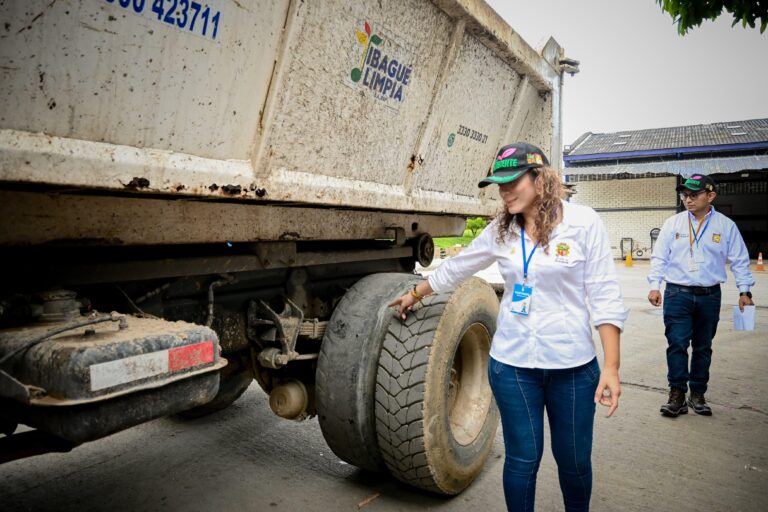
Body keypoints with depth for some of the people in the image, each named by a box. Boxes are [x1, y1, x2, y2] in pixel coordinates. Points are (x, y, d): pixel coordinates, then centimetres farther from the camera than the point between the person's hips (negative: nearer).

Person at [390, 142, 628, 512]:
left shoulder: (583, 222, -8)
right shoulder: (500, 231, 2)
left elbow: (605, 297, -8)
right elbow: (455, 268, 15)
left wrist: (611, 367, -12)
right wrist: (415, 295, 25)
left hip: (572, 364, -1)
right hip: (512, 363, 2)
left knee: (574, 460, 14)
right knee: (522, 459, 10)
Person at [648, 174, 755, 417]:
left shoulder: (726, 226, 2)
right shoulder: (673, 223, 1)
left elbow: (739, 260, 7)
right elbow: (659, 257, 2)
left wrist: (745, 290, 2)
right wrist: (654, 285, -6)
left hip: (709, 296, 1)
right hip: (677, 294, -1)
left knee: (703, 347, 11)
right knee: (677, 344, -6)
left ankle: (697, 394, 23)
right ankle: (677, 394, 3)